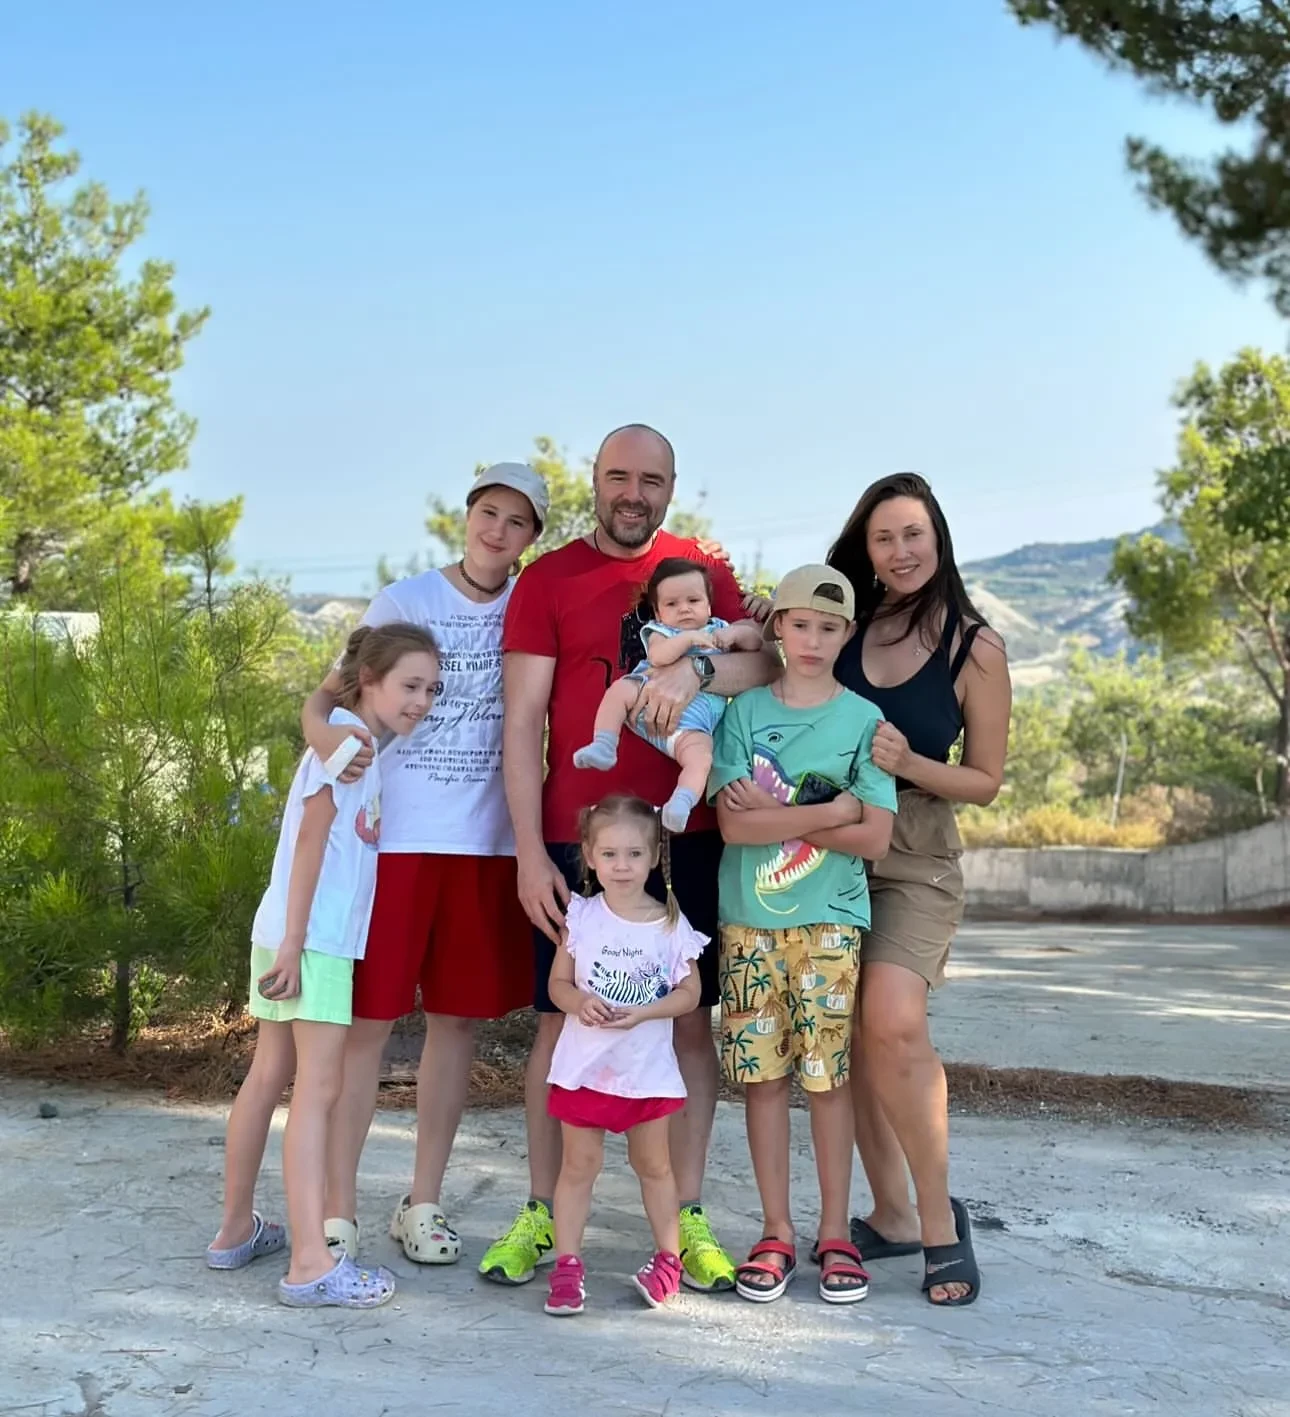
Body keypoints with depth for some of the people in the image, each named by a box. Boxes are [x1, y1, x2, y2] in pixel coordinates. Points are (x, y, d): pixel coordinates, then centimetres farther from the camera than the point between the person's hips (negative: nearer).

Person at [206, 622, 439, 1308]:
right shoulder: (346, 732, -9)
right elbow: (310, 836, -15)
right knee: (318, 1089, -9)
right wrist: (294, 939, -18)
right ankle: (311, 1263, -9)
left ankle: (237, 1230, 25)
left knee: (267, 1077, 15)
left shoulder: (359, 741, 17)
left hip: (302, 937, 9)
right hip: (313, 938, -9)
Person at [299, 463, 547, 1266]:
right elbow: (334, 691, -3)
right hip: (396, 835, -2)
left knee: (458, 1017, 7)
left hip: (487, 842, 3)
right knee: (368, 1017, -2)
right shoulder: (405, 600, 0)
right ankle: (337, 1209, 8)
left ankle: (424, 1203, 19)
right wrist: (321, 726, -26)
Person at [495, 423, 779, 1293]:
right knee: (563, 1020, 3)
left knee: (690, 1019, 5)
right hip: (577, 839, -2)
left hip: (685, 836, 2)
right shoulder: (547, 580, 3)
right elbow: (523, 721, -2)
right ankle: (542, 1214, 15)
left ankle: (688, 1217, 14)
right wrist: (530, 852, -9)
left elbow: (766, 662, -3)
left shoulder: (704, 573, 10)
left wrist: (696, 669, -24)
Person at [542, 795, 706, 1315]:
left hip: (647, 1068, 0)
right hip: (584, 1064, 0)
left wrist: (643, 1012, -19)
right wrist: (581, 1003, -21)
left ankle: (668, 1256, 27)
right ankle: (566, 1264, 13)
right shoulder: (581, 916, -3)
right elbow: (558, 984, 1)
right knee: (579, 1164, 5)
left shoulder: (671, 924, -6)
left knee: (652, 1163, 13)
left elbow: (689, 993, -3)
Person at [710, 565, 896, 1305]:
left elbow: (874, 837, -7)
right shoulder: (746, 711, 2)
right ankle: (777, 1231, 15)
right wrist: (829, 810, -13)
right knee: (763, 1073, 4)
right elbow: (733, 824, -9)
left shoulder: (864, 719, 1)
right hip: (750, 919, 1)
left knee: (829, 1076, 2)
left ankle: (836, 1233, 15)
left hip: (829, 920, -1)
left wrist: (776, 813, -11)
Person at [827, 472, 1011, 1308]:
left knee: (894, 1025, -22)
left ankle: (940, 1218, -4)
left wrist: (908, 763, -17)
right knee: (851, 1038, 3)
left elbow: (986, 781, 1)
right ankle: (891, 1216, 18)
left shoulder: (977, 650, -3)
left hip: (916, 857, -3)